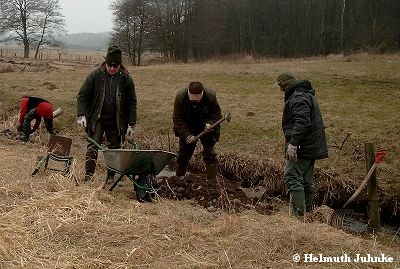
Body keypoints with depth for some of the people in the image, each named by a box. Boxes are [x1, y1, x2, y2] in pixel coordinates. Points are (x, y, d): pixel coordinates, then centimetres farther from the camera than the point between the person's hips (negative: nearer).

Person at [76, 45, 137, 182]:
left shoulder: (126, 79, -1)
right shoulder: (95, 75, -5)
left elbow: (131, 103, 3)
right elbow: (82, 95, -3)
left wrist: (131, 124, -1)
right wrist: (81, 115, -15)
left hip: (116, 122, 2)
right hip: (97, 119, -2)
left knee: (114, 149, 10)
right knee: (93, 147, -8)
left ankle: (111, 178, 22)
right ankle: (88, 176, -4)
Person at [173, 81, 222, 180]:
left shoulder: (211, 96, -25)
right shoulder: (180, 97, -24)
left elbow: (217, 115, -13)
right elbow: (177, 119, -18)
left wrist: (210, 124, -34)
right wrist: (187, 135, -26)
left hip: (206, 128, -1)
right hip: (187, 129, 1)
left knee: (209, 153, -9)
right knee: (183, 154, 6)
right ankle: (178, 178, 21)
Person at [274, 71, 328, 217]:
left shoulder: (298, 98, -16)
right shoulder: (305, 94, 20)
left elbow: (302, 122, -27)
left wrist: (293, 143, -29)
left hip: (303, 147, -11)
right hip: (312, 147, 11)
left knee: (292, 177, -10)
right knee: (306, 180, 15)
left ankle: (298, 212, -12)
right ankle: (308, 211, 21)